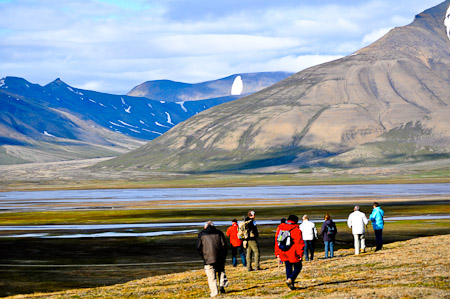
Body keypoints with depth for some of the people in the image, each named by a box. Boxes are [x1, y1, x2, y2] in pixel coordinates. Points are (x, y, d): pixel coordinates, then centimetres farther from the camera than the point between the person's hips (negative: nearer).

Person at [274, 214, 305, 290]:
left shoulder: (280, 228, 6)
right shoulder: (296, 230, -11)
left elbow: (277, 241, 11)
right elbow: (299, 243, -12)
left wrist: (277, 253, 17)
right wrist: (300, 254, -7)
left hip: (284, 254, 5)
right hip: (293, 254, -5)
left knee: (288, 268, 15)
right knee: (297, 267, 9)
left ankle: (291, 285, 12)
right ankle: (290, 279, -13)